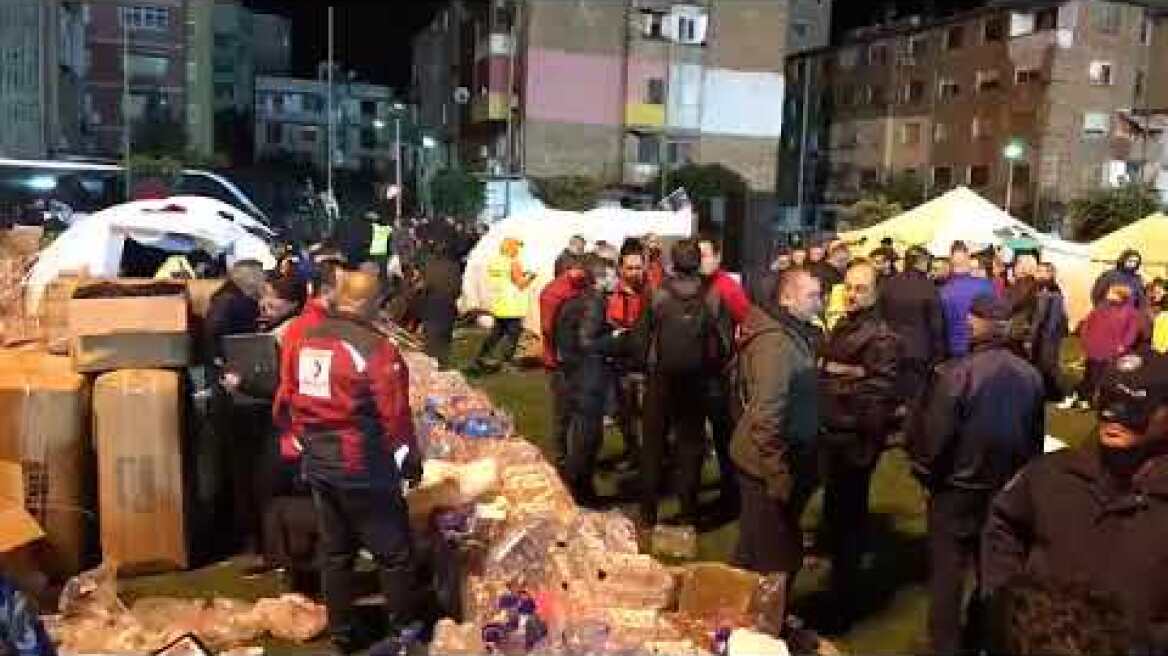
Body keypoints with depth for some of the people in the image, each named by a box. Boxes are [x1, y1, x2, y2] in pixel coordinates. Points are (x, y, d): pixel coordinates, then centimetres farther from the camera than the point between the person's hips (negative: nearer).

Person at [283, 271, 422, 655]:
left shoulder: (306, 341, 4)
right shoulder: (374, 348, -19)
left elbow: (294, 402, 12)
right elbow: (394, 416, -17)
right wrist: (411, 462, -4)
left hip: (318, 464, 7)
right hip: (364, 469, -7)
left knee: (335, 552, 18)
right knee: (394, 553, 8)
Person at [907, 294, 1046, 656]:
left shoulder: (955, 372, -24)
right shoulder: (1031, 375, -5)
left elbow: (931, 434, -20)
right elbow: (1037, 436, 5)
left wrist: (926, 473, -2)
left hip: (957, 488, -5)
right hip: (1010, 489, 6)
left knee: (948, 571, 8)